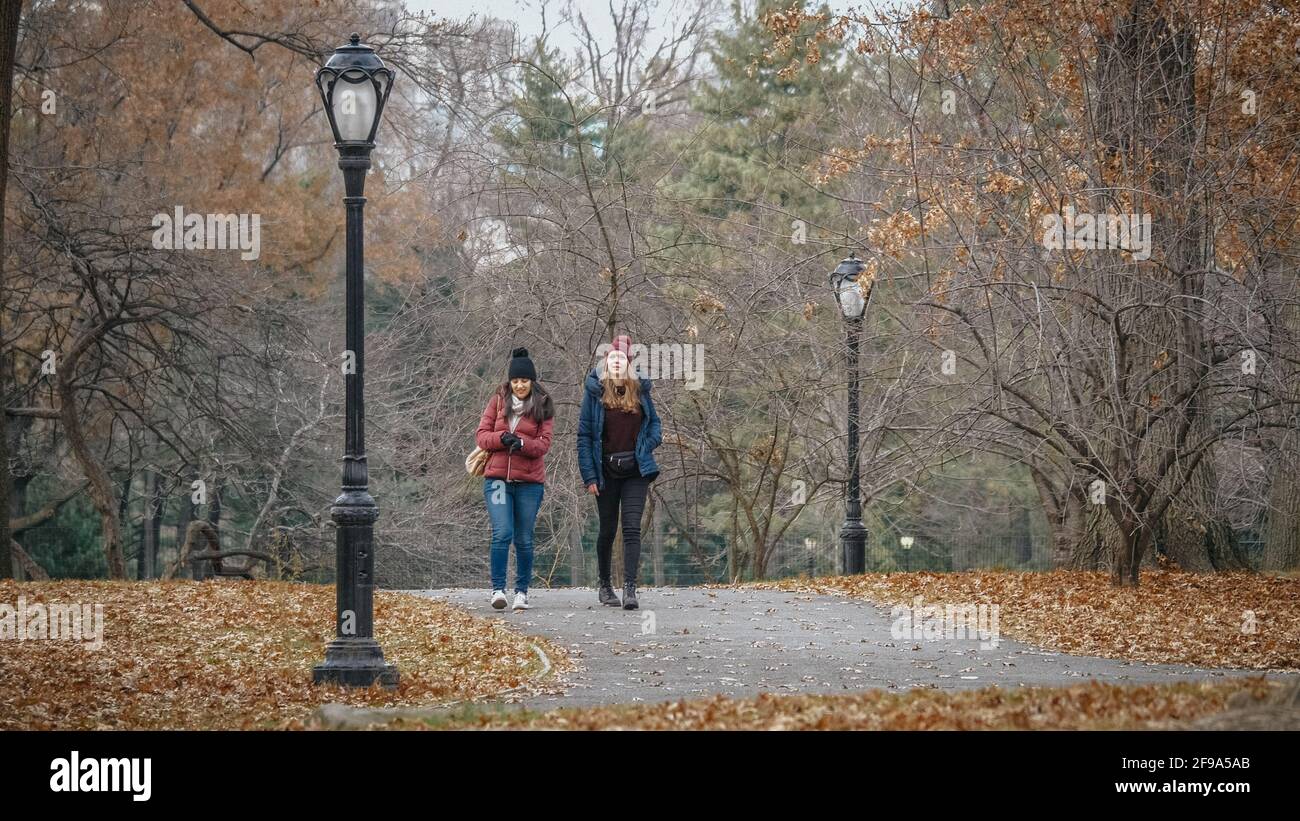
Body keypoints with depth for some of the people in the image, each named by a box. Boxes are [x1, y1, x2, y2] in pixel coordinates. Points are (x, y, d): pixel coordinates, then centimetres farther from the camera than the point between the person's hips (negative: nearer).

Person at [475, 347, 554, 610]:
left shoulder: (543, 407, 4)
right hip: (497, 478, 0)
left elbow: (543, 443, -3)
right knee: (502, 533, -14)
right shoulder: (498, 401, 6)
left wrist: (522, 443, -22)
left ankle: (522, 591, 17)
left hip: (529, 481, 0)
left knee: (524, 539, 6)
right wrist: (501, 438, -15)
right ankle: (498, 589, -10)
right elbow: (481, 435, 4)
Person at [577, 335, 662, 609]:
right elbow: (584, 435, -3)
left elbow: (654, 422, 17)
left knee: (632, 529, -10)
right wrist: (589, 475, -8)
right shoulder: (595, 392, -2)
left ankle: (630, 589, -15)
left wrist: (648, 446, -4)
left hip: (635, 472, 1)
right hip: (606, 472, -1)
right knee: (608, 530, 10)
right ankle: (605, 586, 27)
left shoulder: (640, 390, 5)